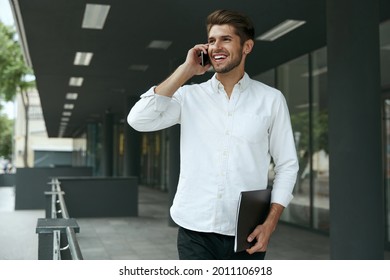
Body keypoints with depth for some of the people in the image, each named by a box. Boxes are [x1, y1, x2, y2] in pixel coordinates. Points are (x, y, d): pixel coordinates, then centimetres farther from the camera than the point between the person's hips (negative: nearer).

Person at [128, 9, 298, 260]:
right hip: (195, 232, 0)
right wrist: (185, 71, -7)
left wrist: (271, 223, -6)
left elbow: (287, 164, 4)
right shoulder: (189, 96, 4)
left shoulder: (271, 99, 2)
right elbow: (139, 119, -10)